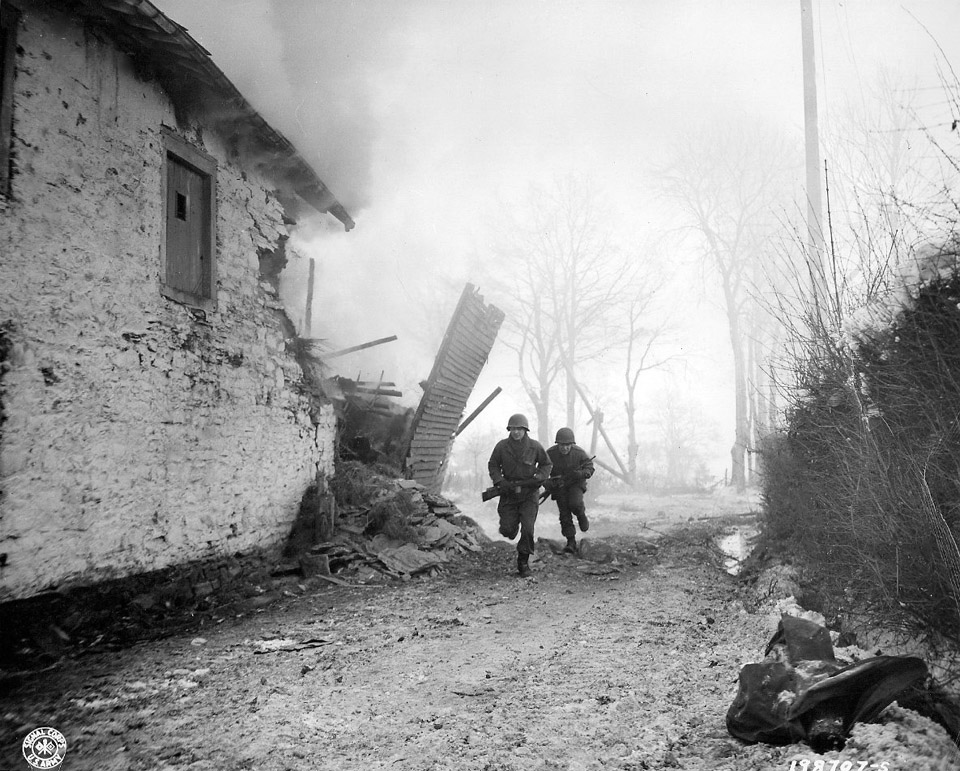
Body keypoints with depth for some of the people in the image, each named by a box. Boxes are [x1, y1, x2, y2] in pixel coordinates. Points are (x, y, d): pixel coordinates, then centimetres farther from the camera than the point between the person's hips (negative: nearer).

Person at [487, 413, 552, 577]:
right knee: (507, 530, 0)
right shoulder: (502, 446, -7)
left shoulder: (535, 447, -7)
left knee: (527, 530, -11)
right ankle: (512, 522, 38)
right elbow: (493, 465, 4)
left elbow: (546, 464, 7)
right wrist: (500, 482, -12)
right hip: (509, 493, 1)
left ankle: (523, 563, 6)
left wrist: (538, 478, -10)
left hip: (529, 493, -1)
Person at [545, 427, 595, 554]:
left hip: (576, 483, -1)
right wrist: (548, 484, -25)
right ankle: (571, 542, 2)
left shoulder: (579, 452, -18)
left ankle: (582, 516, 9)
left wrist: (581, 474, -30)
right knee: (564, 513, -6)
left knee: (575, 503, -26)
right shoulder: (550, 454, -18)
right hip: (559, 485, 1)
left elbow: (589, 468, -9)